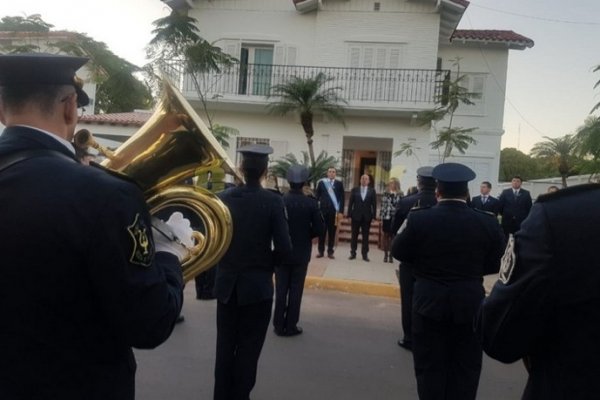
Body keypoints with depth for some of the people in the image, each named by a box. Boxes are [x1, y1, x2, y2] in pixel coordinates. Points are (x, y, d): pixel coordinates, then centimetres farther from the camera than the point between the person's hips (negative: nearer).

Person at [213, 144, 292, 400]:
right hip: (257, 284, -3)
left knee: (225, 344, 15)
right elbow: (284, 247, -17)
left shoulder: (223, 198, -4)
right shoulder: (273, 201, -13)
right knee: (248, 347, 9)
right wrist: (268, 264, 2)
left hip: (226, 282, 3)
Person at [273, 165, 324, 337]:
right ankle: (291, 326, 13)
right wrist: (306, 236, 7)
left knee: (281, 290, 10)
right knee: (296, 290, 8)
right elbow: (319, 228, -11)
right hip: (301, 254, -1)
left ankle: (279, 325, 15)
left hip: (282, 252, 1)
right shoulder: (311, 203, -10)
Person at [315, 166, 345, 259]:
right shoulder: (321, 182, 6)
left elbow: (342, 198, 3)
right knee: (322, 231, 4)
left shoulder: (339, 184, 6)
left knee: (332, 232, 4)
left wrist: (341, 211, -4)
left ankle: (330, 252, 10)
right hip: (323, 210, 0)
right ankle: (321, 251, 11)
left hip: (334, 211, 0)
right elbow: (317, 196, 5)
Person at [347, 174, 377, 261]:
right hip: (356, 216, 0)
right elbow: (350, 203, 3)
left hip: (367, 217, 0)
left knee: (365, 236, 4)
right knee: (354, 235, 5)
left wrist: (373, 215, -5)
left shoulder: (372, 191, 4)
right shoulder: (354, 190, 5)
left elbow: (374, 204, 2)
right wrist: (349, 214, -4)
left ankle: (365, 254, 8)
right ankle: (353, 253, 11)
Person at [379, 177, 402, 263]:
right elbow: (382, 206, 4)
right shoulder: (385, 194, 5)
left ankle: (391, 255, 14)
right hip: (386, 217, 1)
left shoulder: (399, 195, 0)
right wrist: (381, 217, 0)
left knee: (393, 236, 5)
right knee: (386, 236, 6)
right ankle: (385, 255, 15)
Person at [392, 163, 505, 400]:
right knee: (465, 368, 13)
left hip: (429, 303, -1)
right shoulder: (487, 222, -8)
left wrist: (405, 228, 14)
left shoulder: (419, 219, -12)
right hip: (470, 305, 1)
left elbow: (399, 253, -1)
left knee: (430, 367, 11)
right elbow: (496, 264, 1)